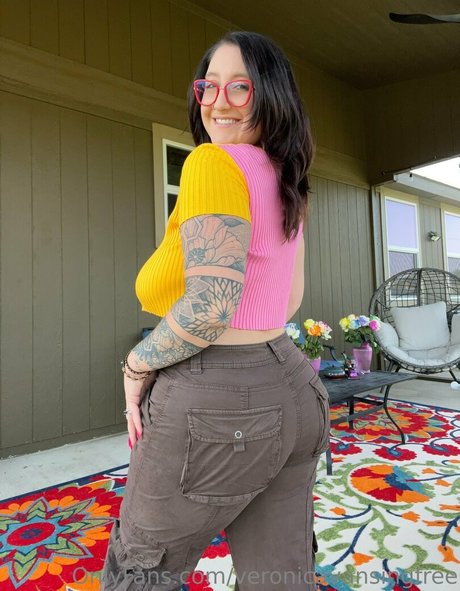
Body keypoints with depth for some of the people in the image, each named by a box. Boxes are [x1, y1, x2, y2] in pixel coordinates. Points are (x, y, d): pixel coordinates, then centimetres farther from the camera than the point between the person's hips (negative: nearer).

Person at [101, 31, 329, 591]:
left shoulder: (214, 161, -13)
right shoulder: (286, 182, 14)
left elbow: (210, 307, -23)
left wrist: (138, 363, -7)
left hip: (217, 403, -8)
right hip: (291, 389, 8)